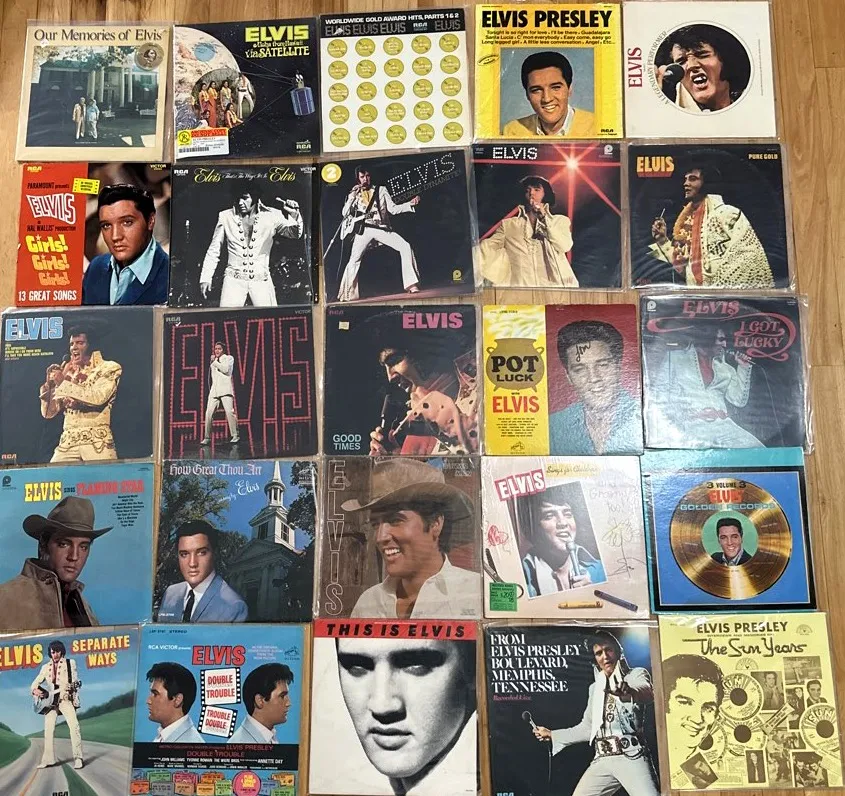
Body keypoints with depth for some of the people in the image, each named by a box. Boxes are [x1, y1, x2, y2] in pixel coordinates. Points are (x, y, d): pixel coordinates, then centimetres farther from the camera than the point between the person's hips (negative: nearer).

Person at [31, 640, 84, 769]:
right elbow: (35, 683, 16)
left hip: (66, 699, -4)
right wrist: (35, 691, -6)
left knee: (74, 726, -17)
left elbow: (75, 681, 1)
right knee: (48, 729, -1)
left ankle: (78, 758, -14)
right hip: (50, 700, 4)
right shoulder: (46, 667, 14)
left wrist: (71, 686, -19)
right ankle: (48, 759, 11)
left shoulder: (70, 663, 6)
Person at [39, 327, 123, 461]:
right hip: (67, 442, 4)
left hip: (97, 442, -4)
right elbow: (48, 413, 14)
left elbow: (98, 398, -14)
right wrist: (50, 382, 1)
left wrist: (63, 383, -7)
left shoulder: (109, 367, 4)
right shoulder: (67, 372, 17)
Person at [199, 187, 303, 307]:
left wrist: (294, 215, -25)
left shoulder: (271, 216, 4)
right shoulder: (226, 217, 8)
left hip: (261, 280, 0)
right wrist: (205, 278, 8)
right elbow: (213, 250, 13)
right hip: (234, 279, 1)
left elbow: (295, 233, -4)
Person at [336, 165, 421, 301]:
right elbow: (344, 213, 3)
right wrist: (352, 196, -7)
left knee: (405, 246, -18)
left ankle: (411, 284, -16)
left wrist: (410, 204, -9)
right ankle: (347, 294, 1)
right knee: (354, 260, -10)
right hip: (363, 230, 0)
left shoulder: (381, 190, 12)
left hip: (381, 228, 0)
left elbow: (392, 209, 5)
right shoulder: (354, 194, 12)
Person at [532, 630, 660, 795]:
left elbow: (648, 693, -21)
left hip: (631, 756, -6)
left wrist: (627, 692, -44)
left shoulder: (637, 674, 4)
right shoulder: (596, 687, 22)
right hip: (602, 759, 6)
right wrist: (552, 735, 24)